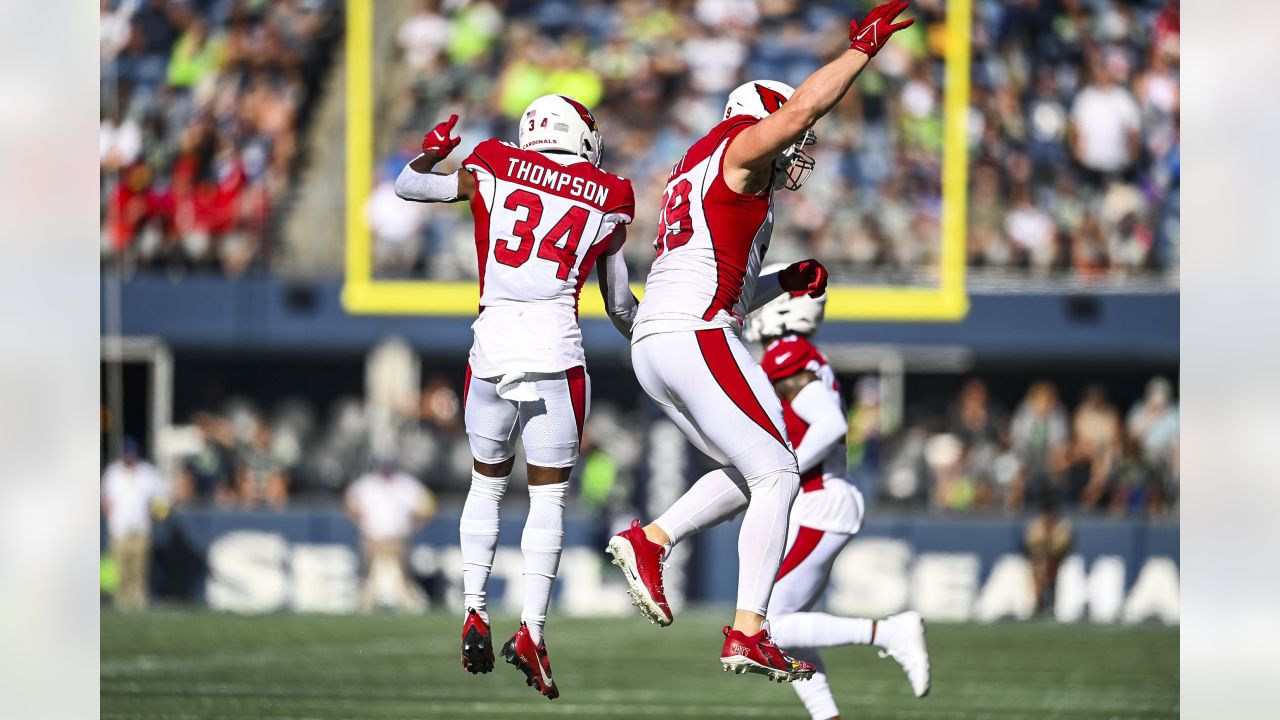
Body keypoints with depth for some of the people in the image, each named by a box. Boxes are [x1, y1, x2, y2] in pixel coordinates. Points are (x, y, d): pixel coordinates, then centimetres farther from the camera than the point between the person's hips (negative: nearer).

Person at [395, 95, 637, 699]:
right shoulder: (607, 204, 9)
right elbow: (620, 306, 20)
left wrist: (433, 150, 29)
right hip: (556, 354, -1)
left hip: (492, 349, 1)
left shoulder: (491, 173, 6)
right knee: (548, 495, 6)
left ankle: (474, 612, 11)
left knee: (487, 482, 21)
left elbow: (406, 185, 15)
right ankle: (531, 629, -7)